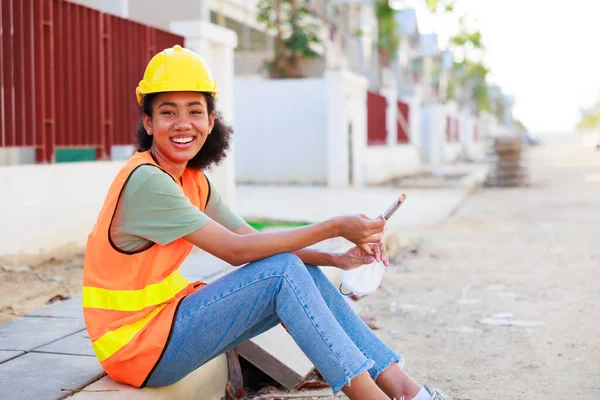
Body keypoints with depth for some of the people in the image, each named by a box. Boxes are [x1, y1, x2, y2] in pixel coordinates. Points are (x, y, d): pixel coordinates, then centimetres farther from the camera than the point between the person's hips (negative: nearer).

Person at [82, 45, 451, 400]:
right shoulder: (146, 181, -21)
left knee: (304, 275, -3)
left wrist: (336, 259, -12)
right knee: (283, 272, -19)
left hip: (168, 313, 8)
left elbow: (253, 240, 2)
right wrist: (333, 227, -22)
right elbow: (236, 250, -23)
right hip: (134, 345, -8)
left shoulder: (193, 180, 8)